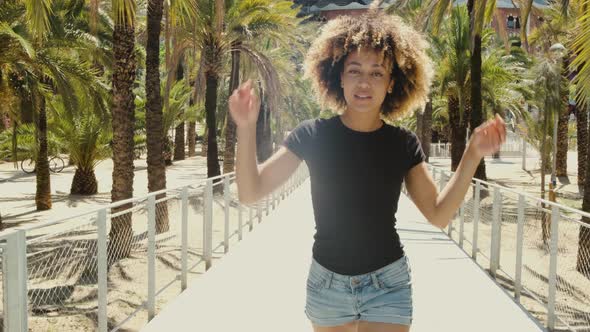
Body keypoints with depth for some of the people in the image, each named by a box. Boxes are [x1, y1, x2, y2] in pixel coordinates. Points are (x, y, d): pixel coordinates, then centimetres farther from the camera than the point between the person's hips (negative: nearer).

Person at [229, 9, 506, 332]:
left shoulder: (404, 144, -5)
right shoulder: (312, 135, -10)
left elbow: (438, 215, -3)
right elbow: (250, 192, -10)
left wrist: (472, 155, -12)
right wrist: (247, 127, -24)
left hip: (388, 285, 0)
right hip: (326, 284, 0)